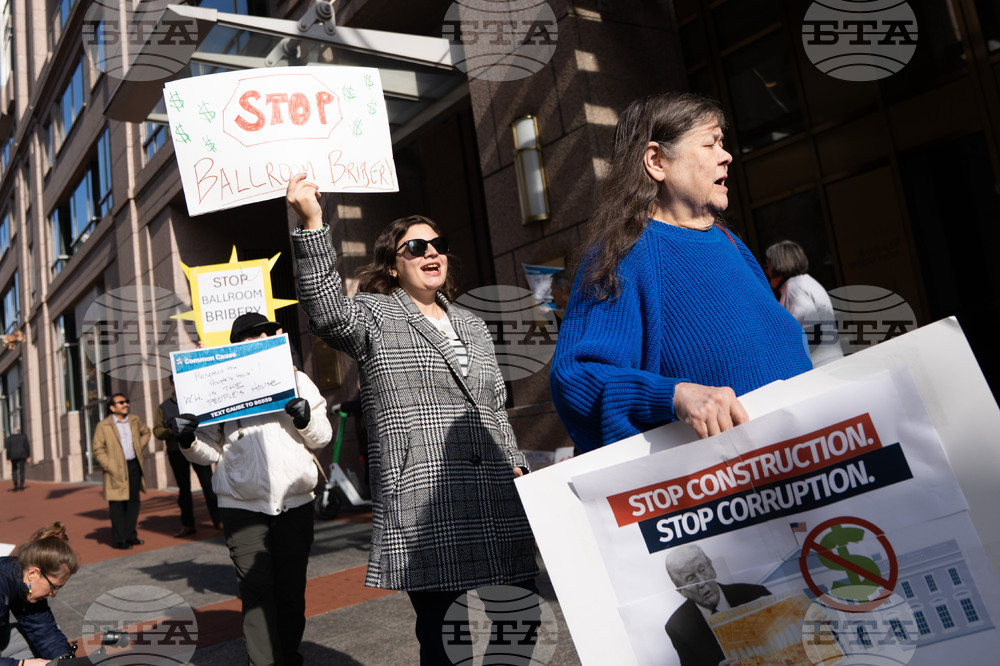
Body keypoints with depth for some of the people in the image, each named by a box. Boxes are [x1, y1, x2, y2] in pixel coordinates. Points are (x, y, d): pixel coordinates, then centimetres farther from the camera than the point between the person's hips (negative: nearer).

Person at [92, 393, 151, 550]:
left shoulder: (135, 420, 8)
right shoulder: (103, 426, -5)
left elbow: (145, 432, 28)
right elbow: (98, 450, -6)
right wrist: (111, 468, -14)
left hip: (134, 466, 5)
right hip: (116, 470, -5)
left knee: (133, 501, 9)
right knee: (117, 504, -3)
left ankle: (131, 535, 18)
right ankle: (119, 539, 4)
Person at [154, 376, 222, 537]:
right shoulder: (164, 407, 13)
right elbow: (157, 429, 9)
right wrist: (169, 431, -12)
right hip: (176, 451, 3)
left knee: (208, 484, -6)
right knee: (183, 488, 10)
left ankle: (218, 521, 0)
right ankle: (187, 525, 18)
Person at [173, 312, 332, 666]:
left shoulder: (297, 380, 9)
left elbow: (322, 438, 9)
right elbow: (212, 451, 6)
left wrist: (306, 418, -11)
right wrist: (189, 441, -14)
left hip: (295, 502, 2)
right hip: (242, 507, -2)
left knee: (291, 588, 11)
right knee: (256, 590, -5)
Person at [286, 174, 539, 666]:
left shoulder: (472, 326, 21)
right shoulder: (374, 315, 3)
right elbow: (327, 312, -20)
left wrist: (516, 467, 15)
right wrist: (312, 223, -30)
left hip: (498, 513, 6)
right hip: (426, 515, -5)